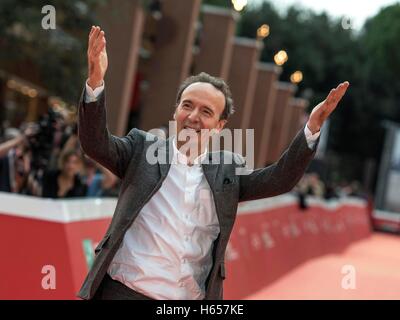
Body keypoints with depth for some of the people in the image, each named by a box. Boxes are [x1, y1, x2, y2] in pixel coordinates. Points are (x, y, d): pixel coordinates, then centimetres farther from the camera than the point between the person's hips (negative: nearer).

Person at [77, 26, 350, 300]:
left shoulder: (228, 169, 10)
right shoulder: (143, 147, 6)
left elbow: (279, 179, 1)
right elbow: (96, 142, -7)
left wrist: (312, 127, -11)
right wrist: (96, 81, -22)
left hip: (193, 296, 2)